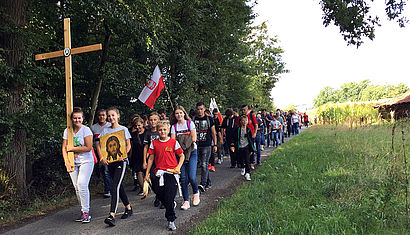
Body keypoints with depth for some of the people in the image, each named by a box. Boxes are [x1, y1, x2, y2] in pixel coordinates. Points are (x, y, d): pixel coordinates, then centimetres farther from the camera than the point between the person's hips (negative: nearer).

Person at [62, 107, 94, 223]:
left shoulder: (86, 130, -7)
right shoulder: (67, 131, 6)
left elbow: (88, 148, -13)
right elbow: (64, 148, 4)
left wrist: (72, 148, -10)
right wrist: (67, 163, -8)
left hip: (86, 161, -4)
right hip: (73, 163, 4)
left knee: (82, 184, -16)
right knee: (76, 187, 1)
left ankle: (86, 212, -6)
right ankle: (84, 211, 13)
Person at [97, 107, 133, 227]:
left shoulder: (123, 129, 2)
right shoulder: (105, 130, 11)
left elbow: (128, 145, -2)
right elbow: (99, 146, 6)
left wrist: (123, 155, -19)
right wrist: (102, 158, -10)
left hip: (121, 161, -5)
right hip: (110, 161, 5)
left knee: (115, 187, -15)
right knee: (119, 186, 14)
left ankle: (112, 215, -19)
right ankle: (128, 207, 31)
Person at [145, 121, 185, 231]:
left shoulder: (173, 142, -1)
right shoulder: (154, 143, 6)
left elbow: (182, 156, 6)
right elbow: (151, 159, 10)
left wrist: (178, 167, -9)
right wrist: (146, 174, 9)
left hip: (171, 173, -3)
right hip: (159, 173, 3)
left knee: (169, 197, -7)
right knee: (160, 196, 6)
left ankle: (171, 220, 7)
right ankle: (172, 205, 38)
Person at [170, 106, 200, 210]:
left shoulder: (190, 123, 4)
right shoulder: (174, 126, 10)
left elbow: (194, 138, -3)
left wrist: (184, 142, -11)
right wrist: (181, 142, -16)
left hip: (192, 152, -2)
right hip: (180, 153, 2)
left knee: (192, 177, -10)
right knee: (183, 178, -2)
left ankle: (196, 193, 20)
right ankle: (186, 201, 7)